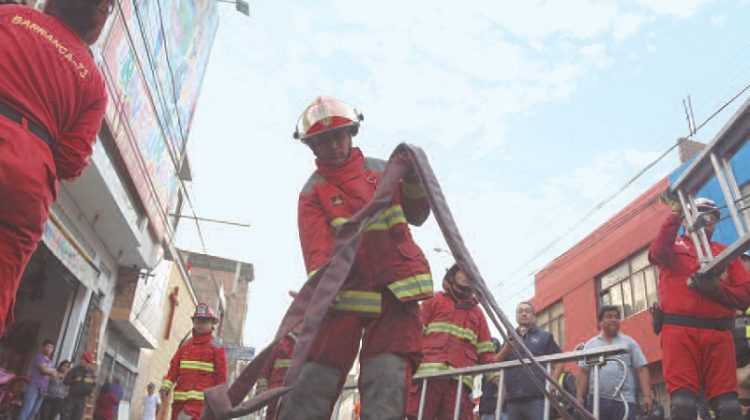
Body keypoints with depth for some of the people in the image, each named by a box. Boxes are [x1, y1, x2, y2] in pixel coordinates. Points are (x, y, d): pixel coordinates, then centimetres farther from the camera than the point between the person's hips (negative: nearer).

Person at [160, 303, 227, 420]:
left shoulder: (217, 347, 1)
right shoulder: (185, 345, 16)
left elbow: (221, 375, 0)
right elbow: (174, 367, 9)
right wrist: (166, 385, -7)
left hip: (200, 398, -6)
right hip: (180, 397, 6)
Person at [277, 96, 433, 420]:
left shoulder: (381, 170, 14)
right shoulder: (313, 193, 4)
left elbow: (416, 216, 17)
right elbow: (318, 247, -12)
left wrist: (413, 179, -1)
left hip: (396, 291, 2)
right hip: (346, 293, -1)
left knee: (387, 382, -8)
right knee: (314, 382, -6)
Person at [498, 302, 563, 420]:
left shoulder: (544, 337, 14)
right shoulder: (510, 339, 22)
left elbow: (559, 363, 8)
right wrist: (507, 347, -2)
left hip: (537, 398, -3)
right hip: (513, 400, 3)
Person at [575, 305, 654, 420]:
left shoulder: (629, 342, 10)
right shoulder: (590, 345, 12)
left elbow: (642, 370, 5)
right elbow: (583, 373, 9)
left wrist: (646, 395, -5)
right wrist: (579, 396, 1)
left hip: (625, 400, -1)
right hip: (597, 400, 1)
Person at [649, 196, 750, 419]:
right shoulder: (674, 246, 16)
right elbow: (658, 252, -10)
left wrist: (716, 289, -8)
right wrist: (676, 213, -14)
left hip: (718, 333, 3)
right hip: (679, 330, -3)